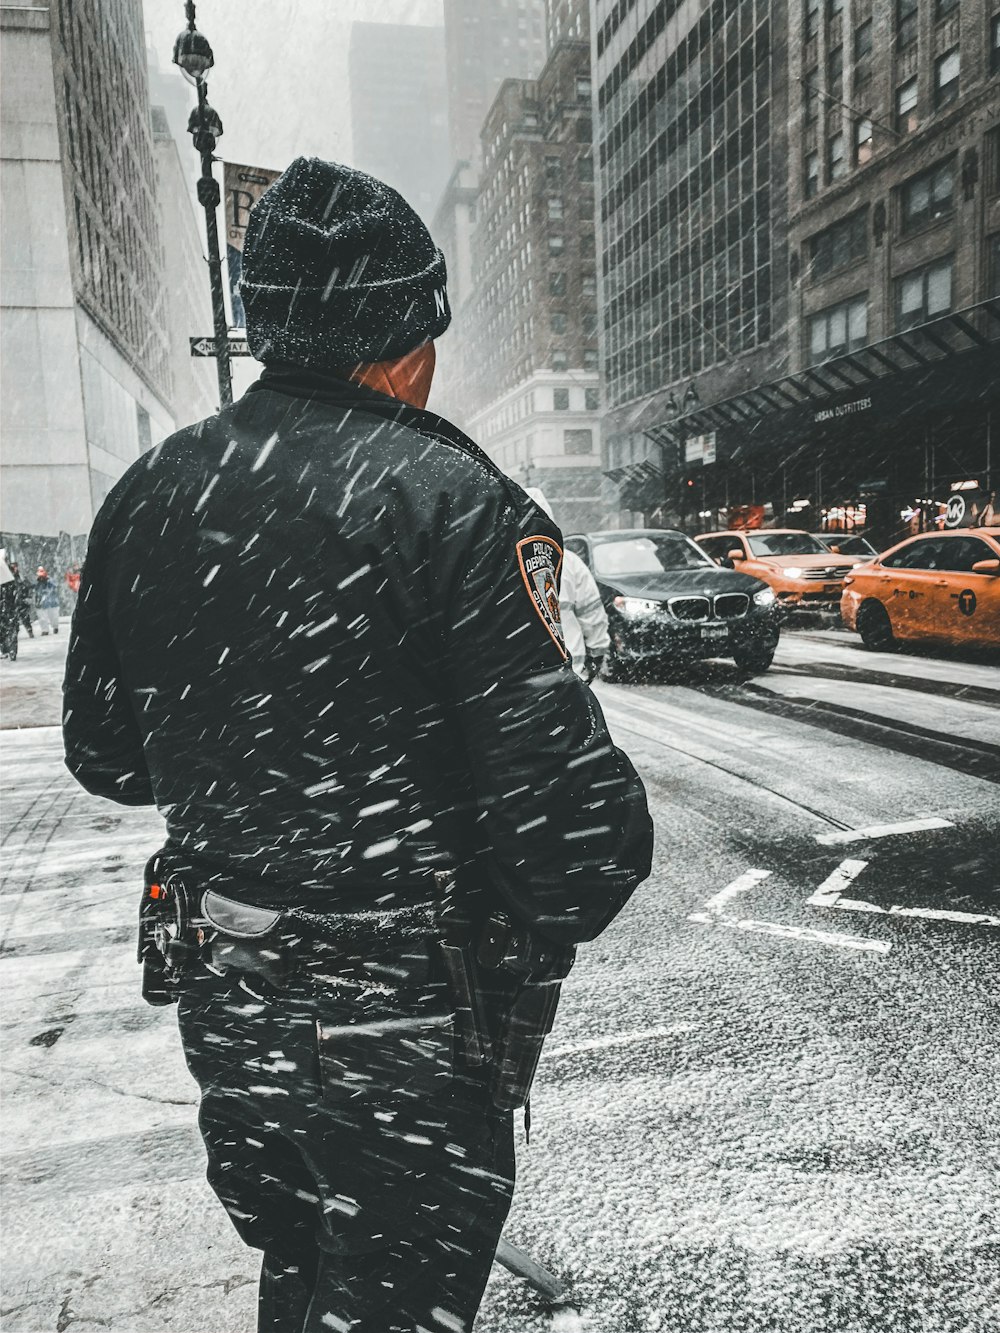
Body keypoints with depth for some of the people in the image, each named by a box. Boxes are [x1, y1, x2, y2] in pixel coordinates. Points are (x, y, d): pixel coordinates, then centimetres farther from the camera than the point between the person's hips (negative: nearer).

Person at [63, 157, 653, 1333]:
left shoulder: (146, 494, 0)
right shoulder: (459, 505, -19)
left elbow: (104, 755, 8)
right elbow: (572, 808, -24)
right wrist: (557, 911, -3)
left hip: (218, 995, 7)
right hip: (403, 1024, -6)